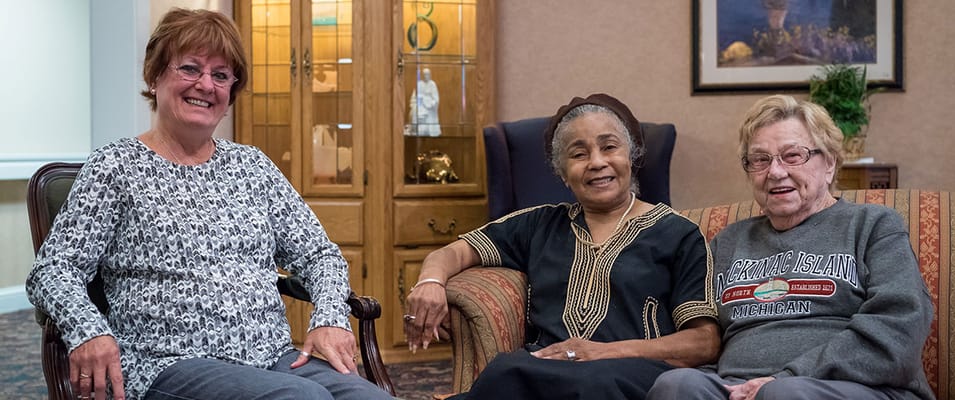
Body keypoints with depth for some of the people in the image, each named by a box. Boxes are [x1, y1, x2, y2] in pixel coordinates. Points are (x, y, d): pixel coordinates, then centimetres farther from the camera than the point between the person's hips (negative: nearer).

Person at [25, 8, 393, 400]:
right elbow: (53, 270, -2)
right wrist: (89, 330, -24)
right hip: (170, 365, -5)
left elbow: (318, 253, 18)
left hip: (276, 356, 5)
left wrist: (330, 319, -3)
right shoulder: (116, 165, 5)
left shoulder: (252, 164, 17)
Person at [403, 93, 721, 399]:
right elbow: (455, 252, 22)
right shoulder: (540, 224, 25)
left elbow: (706, 342, 4)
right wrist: (430, 281, -5)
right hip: (541, 368, 3)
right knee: (508, 370, -38)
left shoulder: (677, 234, 13)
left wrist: (609, 351, -10)